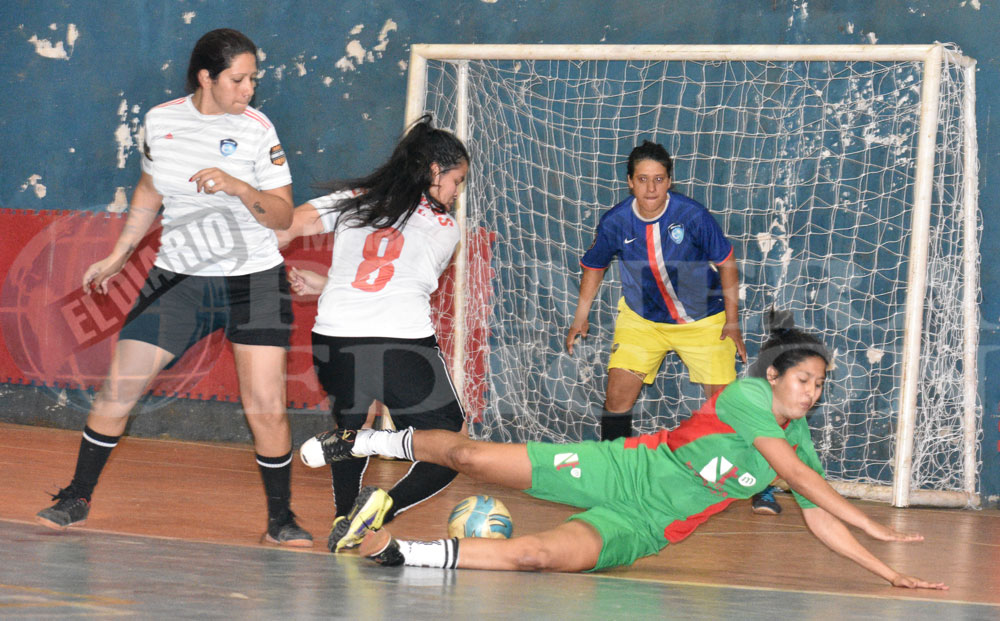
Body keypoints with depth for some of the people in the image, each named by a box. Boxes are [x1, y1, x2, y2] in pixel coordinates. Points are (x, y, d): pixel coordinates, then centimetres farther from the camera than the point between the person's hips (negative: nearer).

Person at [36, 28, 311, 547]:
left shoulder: (257, 129, -8)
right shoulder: (160, 120, 0)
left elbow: (283, 216, -9)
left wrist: (237, 186, -26)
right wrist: (117, 256, 21)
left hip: (254, 280, -2)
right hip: (178, 280, 3)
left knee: (266, 409, -9)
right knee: (117, 390, 1)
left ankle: (280, 520, 9)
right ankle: (77, 499, 18)